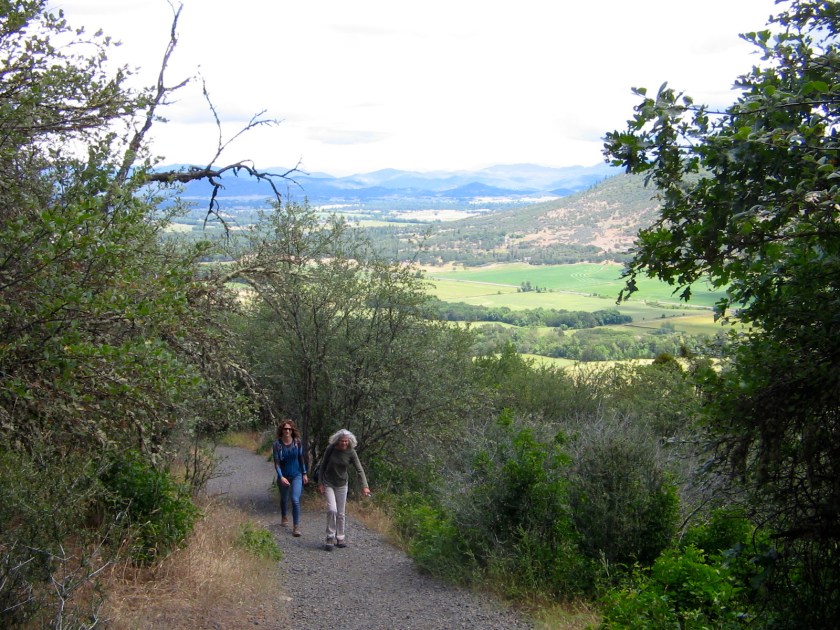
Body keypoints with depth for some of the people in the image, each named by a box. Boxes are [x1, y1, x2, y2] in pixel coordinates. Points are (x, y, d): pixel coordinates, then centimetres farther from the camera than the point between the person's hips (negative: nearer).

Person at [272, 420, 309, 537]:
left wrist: (304, 474, 7)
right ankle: (284, 517, 48)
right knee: (284, 499, 20)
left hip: (296, 475, 0)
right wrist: (281, 477, -24)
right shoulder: (277, 444, -12)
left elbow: (301, 458, 5)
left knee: (295, 500, -13)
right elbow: (276, 462, -13)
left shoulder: (297, 442, -7)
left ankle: (296, 527, -9)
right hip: (283, 476, 0)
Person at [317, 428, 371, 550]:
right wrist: (320, 483, -6)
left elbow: (359, 470, -14)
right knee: (332, 510, -16)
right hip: (328, 484, -2)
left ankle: (340, 538, 23)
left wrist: (365, 486, -25)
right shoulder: (330, 449, -14)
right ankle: (330, 537, -2)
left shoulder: (351, 453, -12)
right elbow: (322, 466, -4)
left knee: (340, 513, 7)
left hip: (341, 485, 2)